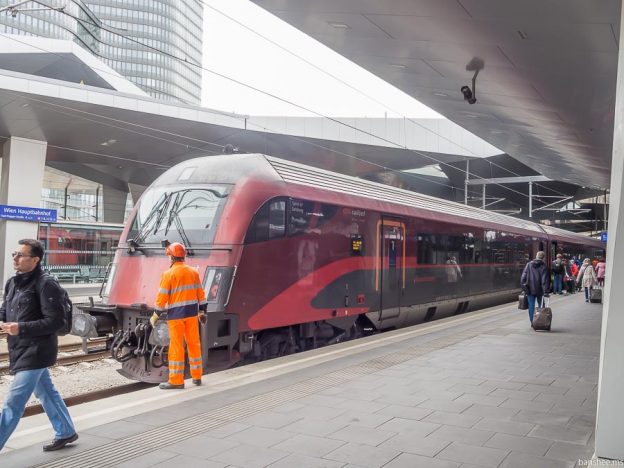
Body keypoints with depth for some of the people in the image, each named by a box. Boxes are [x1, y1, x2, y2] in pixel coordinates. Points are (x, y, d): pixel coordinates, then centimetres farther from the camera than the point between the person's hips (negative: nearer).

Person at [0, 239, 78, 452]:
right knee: (47, 394, 20)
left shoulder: (46, 285, -18)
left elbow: (56, 321, -20)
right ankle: (65, 433, 35)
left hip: (35, 352, -9)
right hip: (21, 351, 9)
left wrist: (21, 328, -25)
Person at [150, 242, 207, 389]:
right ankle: (197, 377, 20)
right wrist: (202, 312, 15)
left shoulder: (168, 274, -9)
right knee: (194, 344, 12)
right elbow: (200, 294, 8)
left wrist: (155, 315, 0)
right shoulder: (193, 272, 5)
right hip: (192, 313, 5)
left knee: (176, 346, 0)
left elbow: (162, 297, -10)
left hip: (175, 314, -5)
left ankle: (176, 380, 5)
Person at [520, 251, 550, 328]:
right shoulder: (544, 266, -5)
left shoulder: (529, 264, 2)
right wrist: (545, 291, -12)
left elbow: (523, 277, 0)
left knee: (531, 306, 6)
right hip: (539, 290, -2)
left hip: (530, 290, 2)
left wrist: (524, 287, 5)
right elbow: (545, 280, -10)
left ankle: (532, 322, 5)